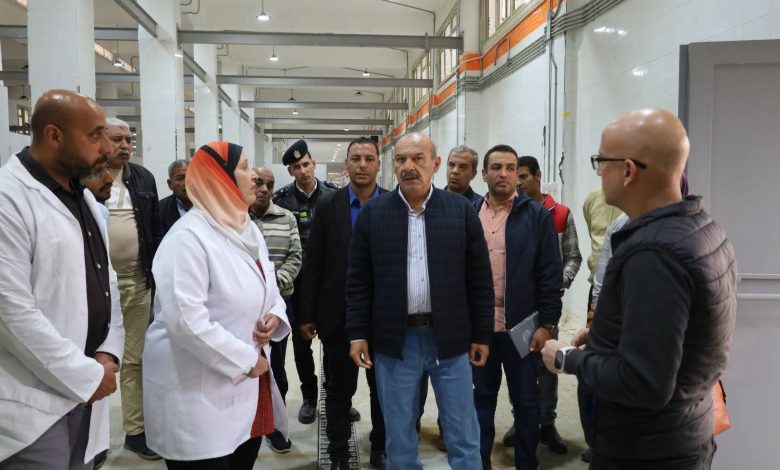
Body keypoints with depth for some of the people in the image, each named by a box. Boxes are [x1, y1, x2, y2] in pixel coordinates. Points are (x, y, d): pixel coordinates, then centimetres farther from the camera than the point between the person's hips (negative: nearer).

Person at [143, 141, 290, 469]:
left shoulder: (247, 229, 9)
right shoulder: (188, 237, -18)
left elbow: (266, 289, 17)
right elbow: (186, 320, -26)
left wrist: (275, 315, -6)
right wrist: (246, 360, -18)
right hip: (199, 396, -8)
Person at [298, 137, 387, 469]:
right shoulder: (328, 206, -1)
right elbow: (313, 264, -1)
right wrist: (307, 315, -2)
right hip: (338, 315, 0)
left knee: (383, 387, 14)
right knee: (339, 389, 12)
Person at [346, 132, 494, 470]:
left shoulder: (461, 210, -1)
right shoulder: (373, 212, 0)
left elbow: (479, 278, 1)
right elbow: (358, 280, 2)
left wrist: (482, 334, 1)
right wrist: (357, 333, -2)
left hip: (451, 338, 0)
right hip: (394, 340, 1)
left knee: (463, 437, 11)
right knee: (399, 437, 14)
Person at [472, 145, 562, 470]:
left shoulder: (537, 215, -4)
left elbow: (550, 274, -6)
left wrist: (547, 324, -9)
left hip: (520, 324, -2)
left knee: (525, 398, 12)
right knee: (482, 395, 15)